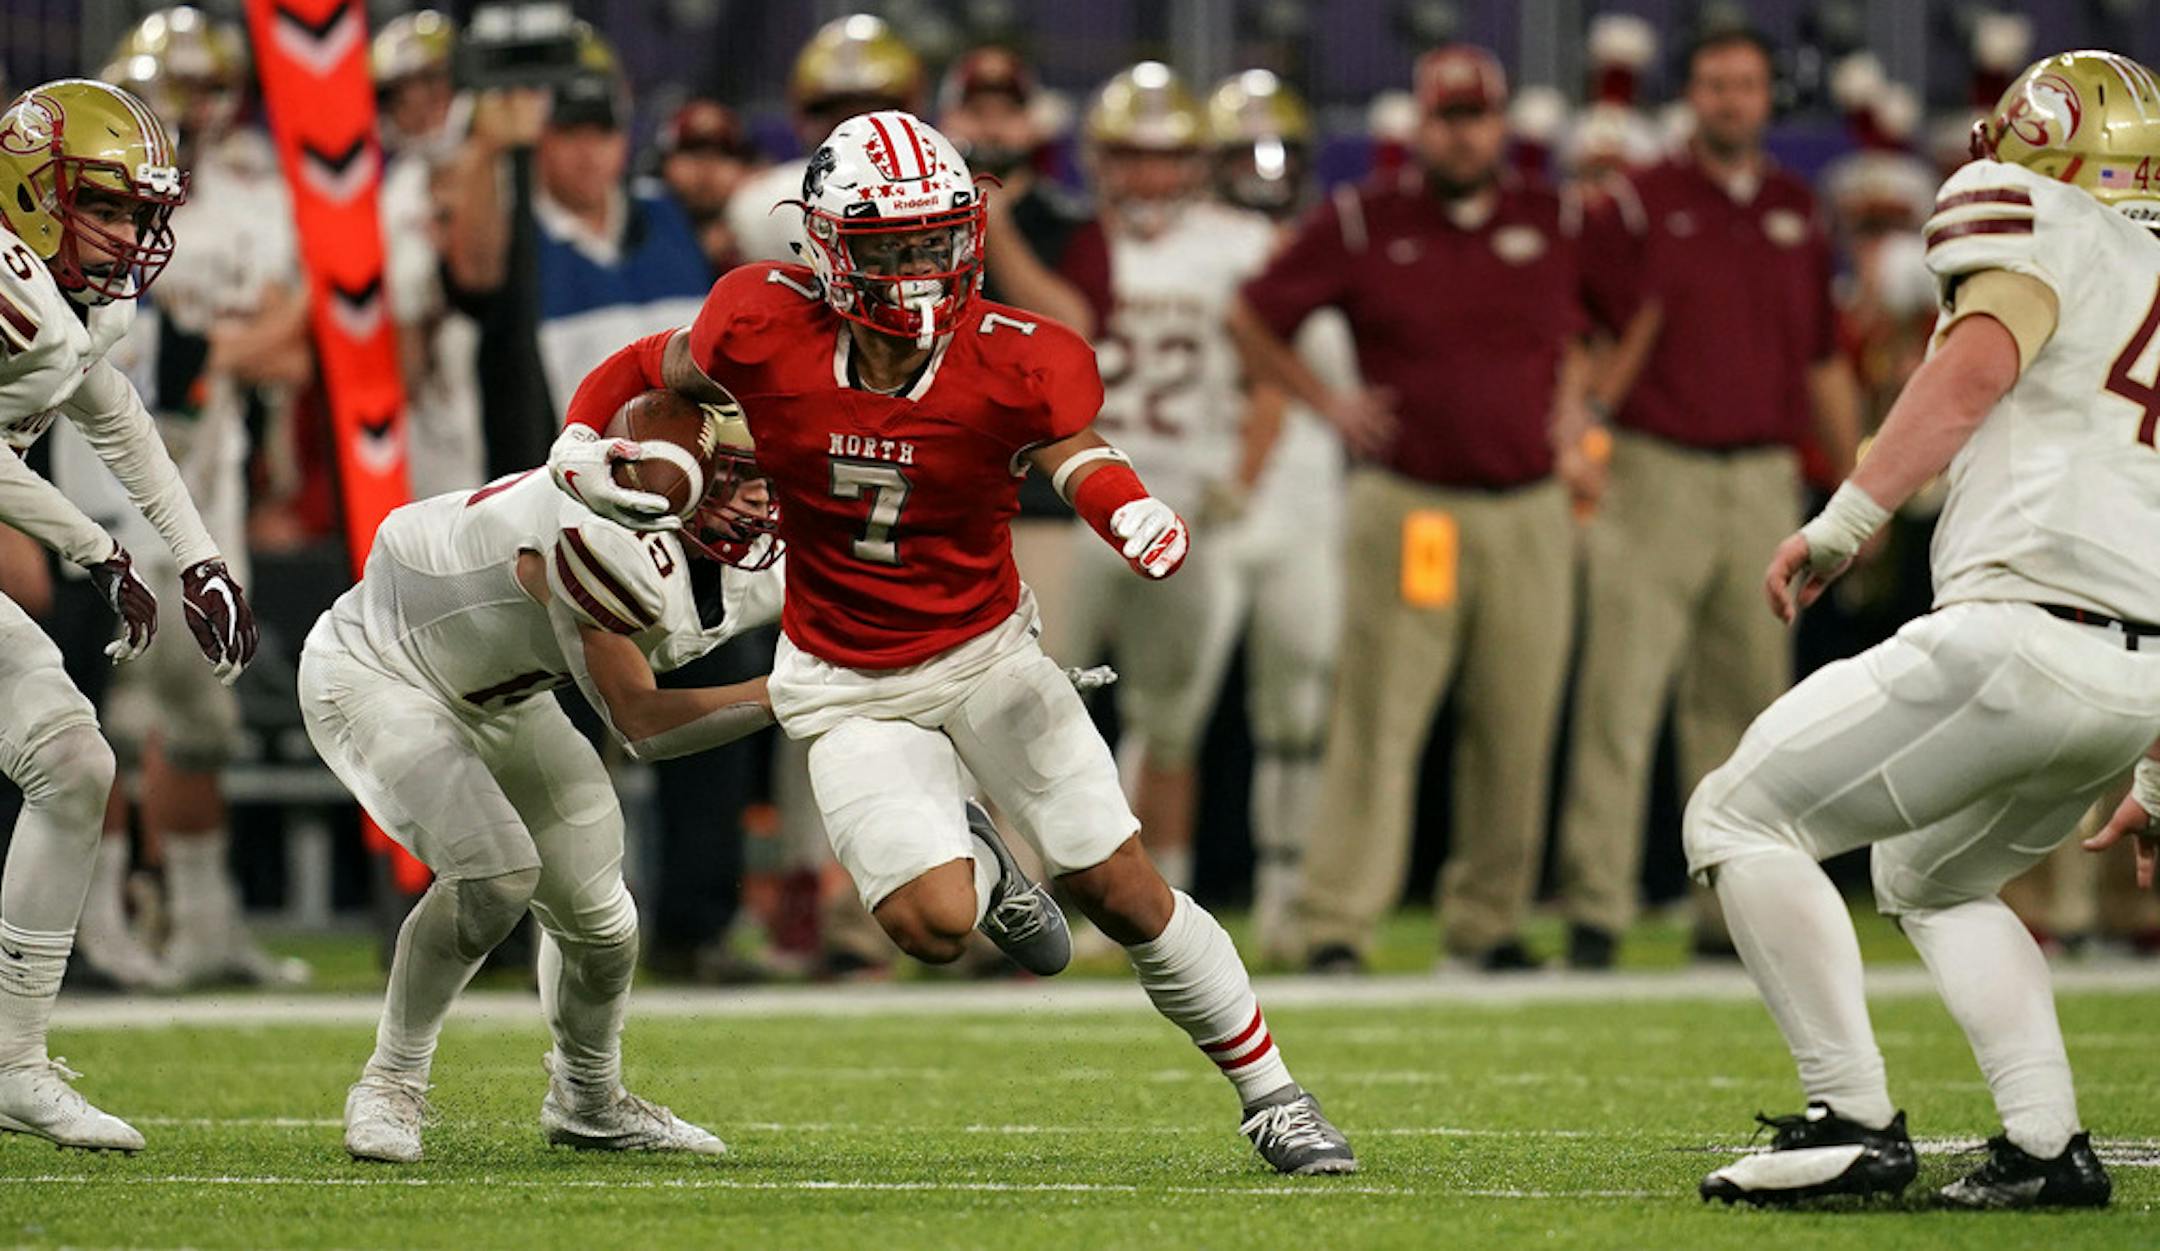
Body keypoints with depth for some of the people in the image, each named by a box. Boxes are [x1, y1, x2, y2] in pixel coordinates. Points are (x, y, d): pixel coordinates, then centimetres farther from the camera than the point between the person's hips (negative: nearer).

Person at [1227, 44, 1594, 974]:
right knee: (1377, 722, -8)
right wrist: (1327, 401, 0)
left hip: (1529, 512, 3)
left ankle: (1487, 919, 16)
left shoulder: (1553, 225, 8)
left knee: (1516, 730, 6)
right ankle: (1336, 922, -8)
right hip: (1408, 505, -3)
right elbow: (1251, 319, 8)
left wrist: (1569, 409, 10)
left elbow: (1586, 330, 25)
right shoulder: (1363, 224, -1)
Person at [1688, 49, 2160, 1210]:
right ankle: (2048, 1147, 13)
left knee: (1738, 819, 2)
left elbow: (1979, 361, -16)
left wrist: (1843, 522, -20)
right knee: (1928, 876, 30)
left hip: (2023, 626, -8)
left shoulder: (2045, 230, 5)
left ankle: (1854, 1122, -7)